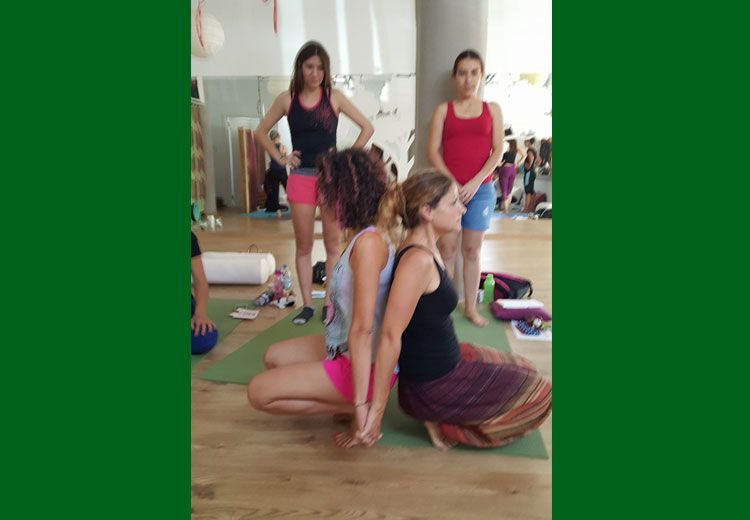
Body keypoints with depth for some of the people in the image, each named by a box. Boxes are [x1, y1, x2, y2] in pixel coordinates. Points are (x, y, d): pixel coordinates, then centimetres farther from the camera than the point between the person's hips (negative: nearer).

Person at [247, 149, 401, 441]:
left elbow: (362, 329, -29)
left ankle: (351, 406, -2)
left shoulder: (369, 242, -26)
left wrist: (359, 406, -28)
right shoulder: (369, 235, 2)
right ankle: (347, 402, 9)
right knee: (274, 357, 22)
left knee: (259, 392, -2)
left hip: (366, 362, -9)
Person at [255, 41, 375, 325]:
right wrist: (280, 158, 2)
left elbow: (367, 128, 5)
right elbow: (261, 132, 14)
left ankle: (329, 302, 14)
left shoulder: (334, 97, 2)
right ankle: (307, 304, 14)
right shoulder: (287, 99, 5)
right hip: (301, 177, 1)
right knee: (303, 245, 5)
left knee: (332, 243, 4)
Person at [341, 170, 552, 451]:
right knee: (540, 394, 4)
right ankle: (449, 427, 2)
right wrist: (376, 410, -27)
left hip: (447, 360, 9)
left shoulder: (428, 250, 2)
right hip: (432, 385, -9)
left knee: (525, 369, 25)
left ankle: (450, 418, 12)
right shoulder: (417, 260, -28)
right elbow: (390, 335, -30)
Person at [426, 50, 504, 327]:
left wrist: (475, 182, -10)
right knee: (447, 248, -1)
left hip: (481, 189, 1)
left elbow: (497, 152, 2)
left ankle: (471, 307, 16)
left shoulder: (492, 110, 10)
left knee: (472, 250, 7)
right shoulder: (443, 110, 7)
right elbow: (432, 151, 0)